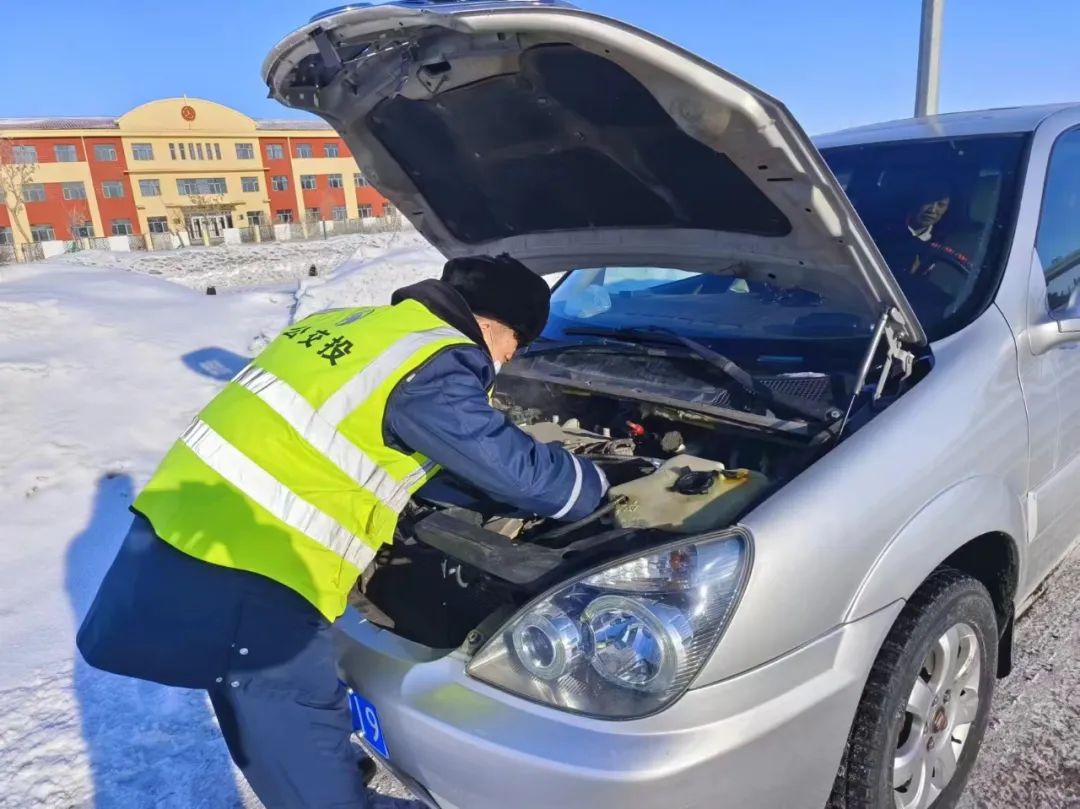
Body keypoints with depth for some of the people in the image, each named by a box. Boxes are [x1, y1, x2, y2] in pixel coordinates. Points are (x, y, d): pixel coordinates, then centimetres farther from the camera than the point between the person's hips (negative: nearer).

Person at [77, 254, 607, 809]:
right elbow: (518, 471, -9)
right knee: (304, 738, 8)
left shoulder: (349, 323, 14)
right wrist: (595, 485, 11)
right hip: (242, 571, -10)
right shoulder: (433, 368, -13)